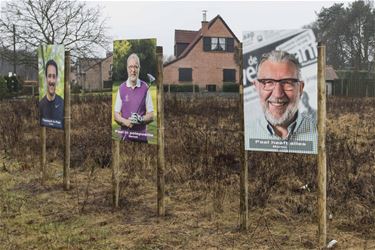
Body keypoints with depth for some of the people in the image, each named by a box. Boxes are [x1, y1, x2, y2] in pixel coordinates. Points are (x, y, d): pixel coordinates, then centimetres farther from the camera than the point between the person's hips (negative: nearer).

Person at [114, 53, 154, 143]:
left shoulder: (145, 88, 2)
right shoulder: (121, 88, 5)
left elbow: (151, 116, 3)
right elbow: (116, 115, 5)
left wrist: (140, 119, -16)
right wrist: (125, 121, -14)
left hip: (141, 136, 0)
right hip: (125, 135, 1)